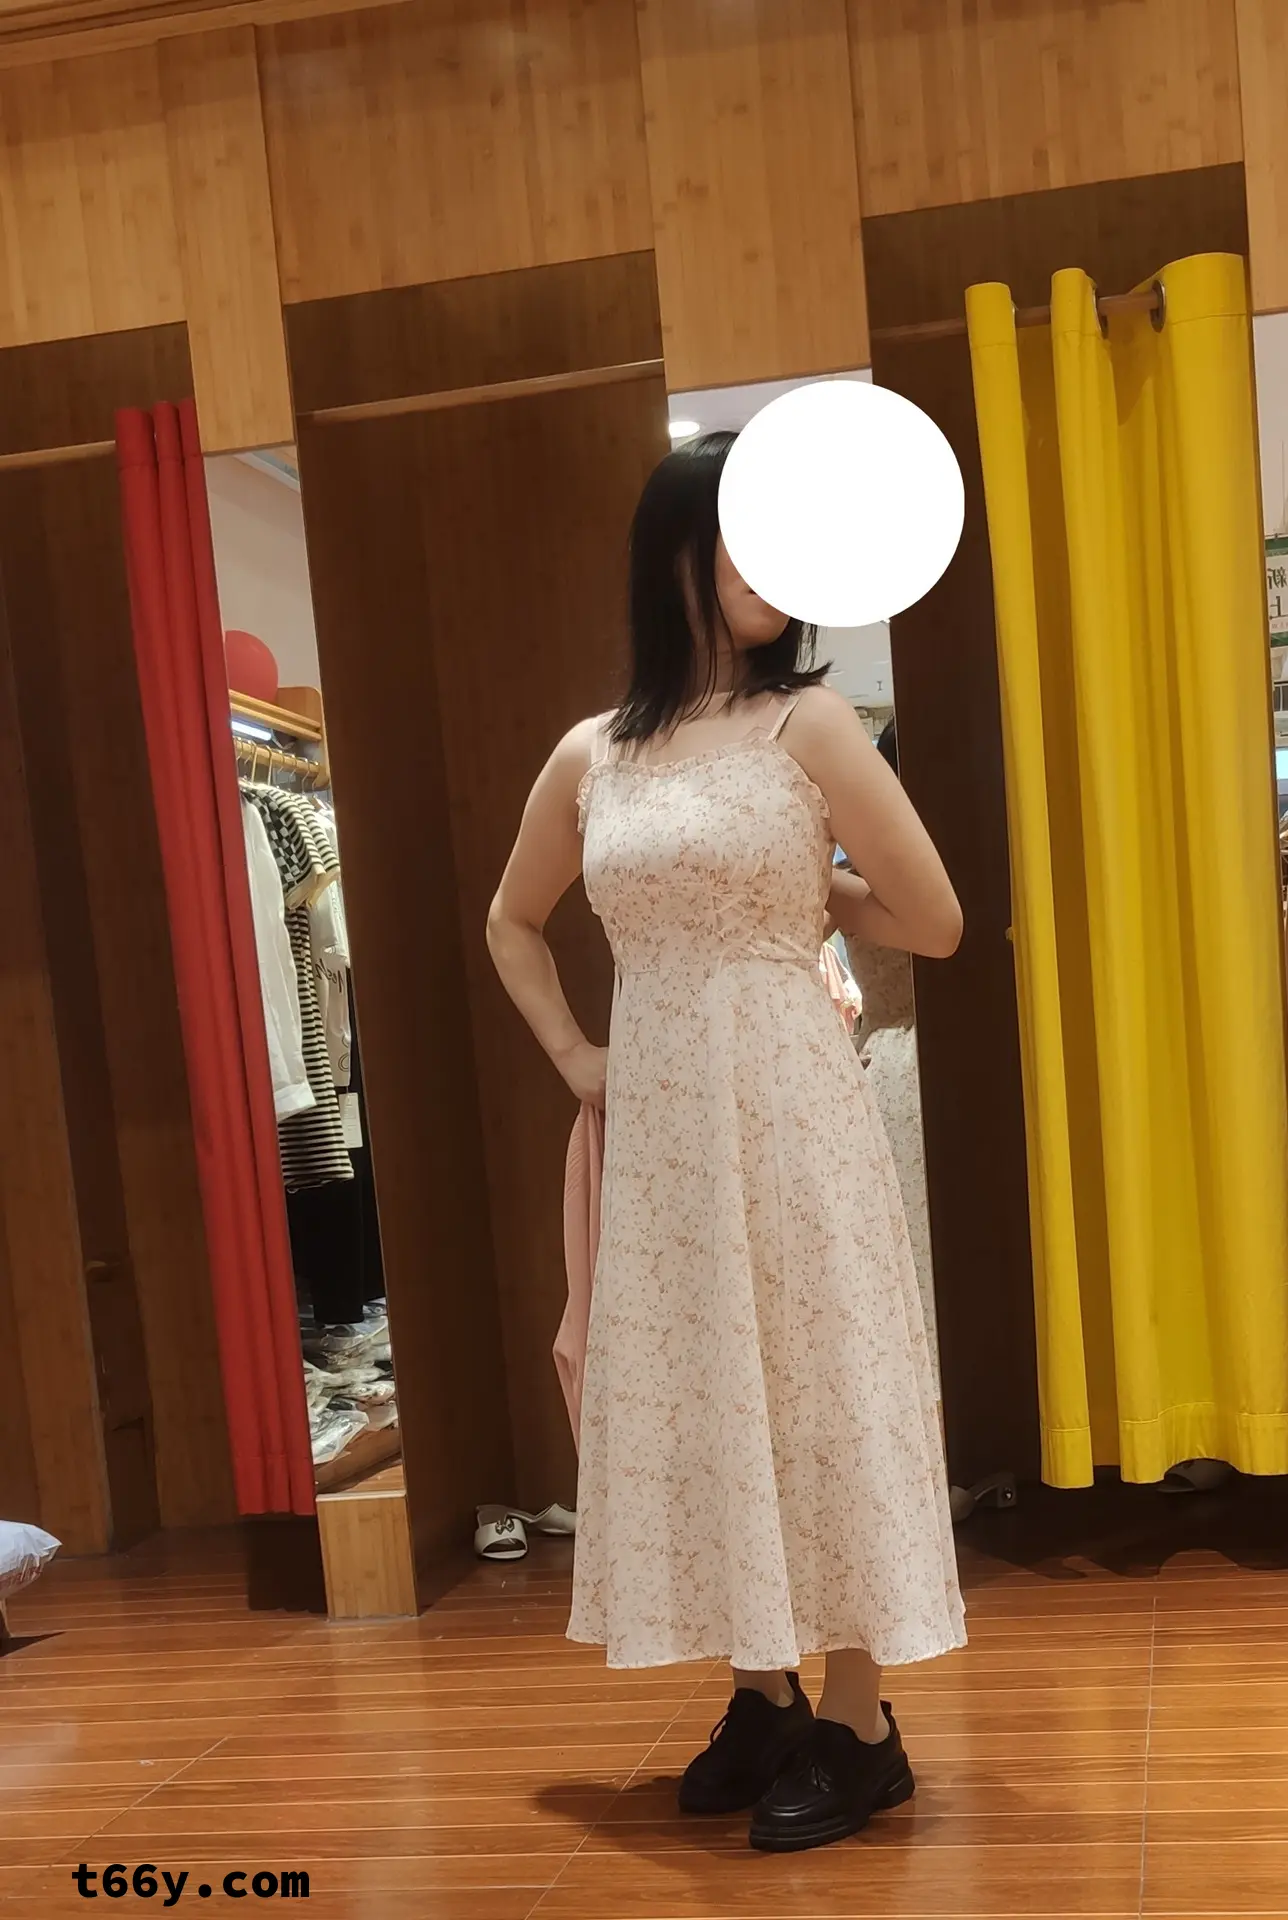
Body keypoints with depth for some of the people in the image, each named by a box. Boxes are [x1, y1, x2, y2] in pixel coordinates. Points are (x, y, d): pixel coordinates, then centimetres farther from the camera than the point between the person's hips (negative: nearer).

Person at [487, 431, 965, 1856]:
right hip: (654, 1125, 4)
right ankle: (765, 1698, 26)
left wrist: (802, 892, 9)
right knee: (693, 1399, 10)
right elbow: (513, 922, 22)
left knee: (811, 1389, 1)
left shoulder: (806, 722, -4)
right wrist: (572, 1055, 11)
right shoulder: (590, 757, 7)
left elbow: (935, 923, -3)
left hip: (787, 1105, -4)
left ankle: (859, 1724, 14)